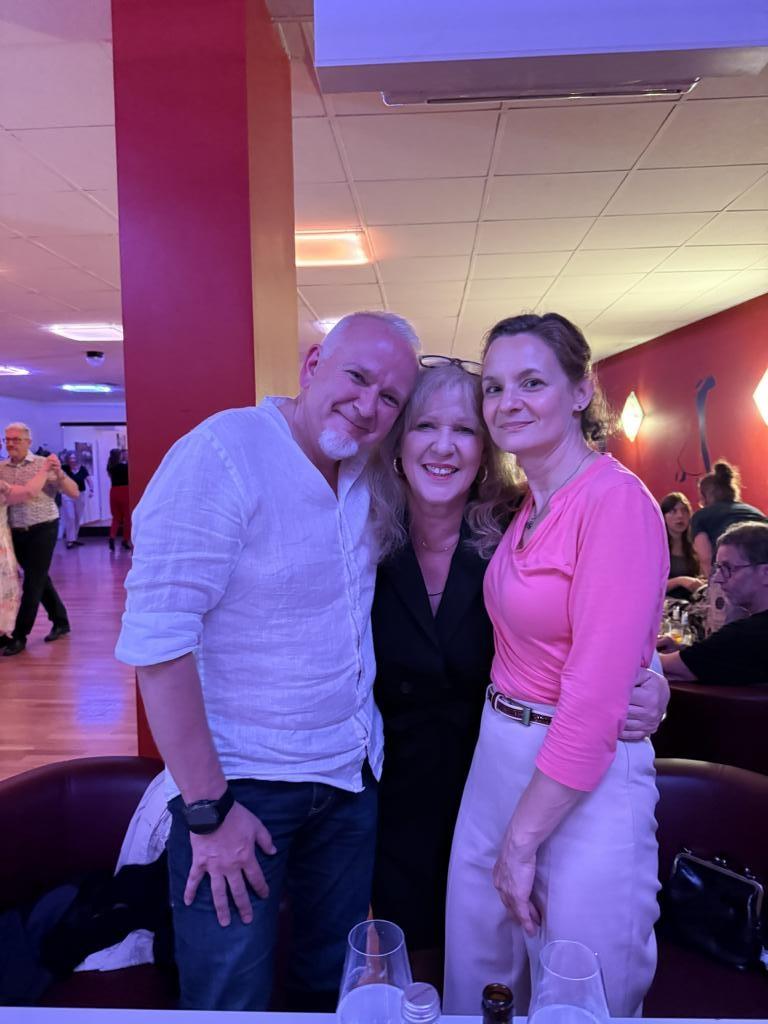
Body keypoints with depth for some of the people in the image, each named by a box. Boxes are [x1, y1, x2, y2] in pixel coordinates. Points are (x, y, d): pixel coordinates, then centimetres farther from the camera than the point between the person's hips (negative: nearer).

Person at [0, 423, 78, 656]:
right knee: (39, 579, 14)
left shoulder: (44, 464, -7)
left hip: (42, 530, -4)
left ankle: (20, 636, 9)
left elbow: (74, 493, -9)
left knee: (32, 583, 0)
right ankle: (60, 622, 30)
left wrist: (59, 475, -25)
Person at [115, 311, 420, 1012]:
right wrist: (209, 807, -18)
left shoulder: (367, 469, -1)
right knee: (231, 1003, 13)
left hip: (352, 770, 6)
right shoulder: (223, 456, -22)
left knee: (335, 981, 23)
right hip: (241, 779, -6)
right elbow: (158, 640, -23)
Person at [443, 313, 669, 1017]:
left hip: (583, 788, -7)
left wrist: (522, 840, -16)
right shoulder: (529, 507, 7)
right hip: (498, 760, 7)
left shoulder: (617, 502, -19)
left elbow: (594, 704, -22)